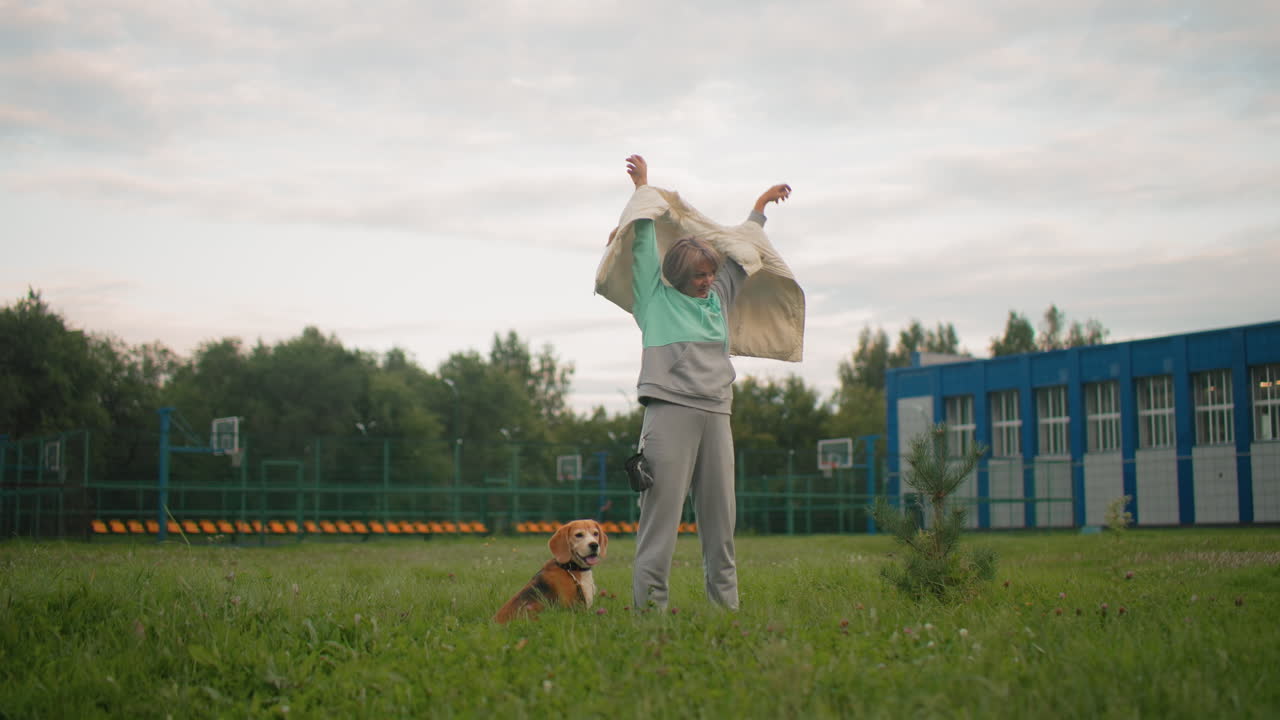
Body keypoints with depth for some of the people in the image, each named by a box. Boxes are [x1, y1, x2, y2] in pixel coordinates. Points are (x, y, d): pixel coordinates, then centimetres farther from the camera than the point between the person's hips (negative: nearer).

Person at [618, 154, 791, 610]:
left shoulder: (719, 295, 19)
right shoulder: (656, 296, 6)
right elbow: (644, 244, 9)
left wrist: (760, 207, 43)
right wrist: (643, 188, 16)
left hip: (715, 413, 5)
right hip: (670, 408, -5)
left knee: (720, 513, 5)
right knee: (662, 508, -8)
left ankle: (726, 602, 9)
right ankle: (649, 603, -9)